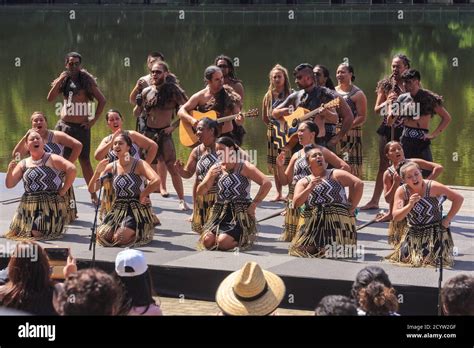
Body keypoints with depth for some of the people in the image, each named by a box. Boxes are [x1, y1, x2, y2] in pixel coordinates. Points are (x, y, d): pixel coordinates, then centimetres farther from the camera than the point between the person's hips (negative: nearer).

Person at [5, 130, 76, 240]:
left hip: (51, 206, -5)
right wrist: (10, 170, -12)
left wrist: (63, 190, -16)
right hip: (28, 206, 5)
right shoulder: (23, 164, 8)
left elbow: (72, 169, -19)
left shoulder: (52, 159, -6)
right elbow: (9, 184, 7)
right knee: (16, 233, -3)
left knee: (37, 233, -18)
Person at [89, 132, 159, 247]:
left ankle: (140, 233, 9)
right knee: (102, 235, -16)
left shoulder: (139, 164, -9)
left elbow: (156, 180, -27)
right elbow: (92, 189, 3)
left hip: (137, 209, -5)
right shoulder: (111, 167, 5)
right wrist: (97, 172, -13)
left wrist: (142, 196, -16)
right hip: (118, 209, 5)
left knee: (120, 239, -23)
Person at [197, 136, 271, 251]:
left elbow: (267, 183, -15)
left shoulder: (244, 167, -7)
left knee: (223, 242, -25)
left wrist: (254, 204, -14)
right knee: (207, 241, -17)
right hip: (220, 213, 5)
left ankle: (245, 238, 7)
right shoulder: (216, 168, 9)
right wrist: (210, 178, -10)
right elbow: (200, 192, 8)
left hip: (241, 214, -5)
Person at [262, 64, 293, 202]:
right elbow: (264, 117, 17)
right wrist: (273, 127, 11)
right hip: (274, 134, 4)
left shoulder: (291, 94, -4)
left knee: (289, 164, -8)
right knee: (275, 165, 8)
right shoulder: (269, 96, 8)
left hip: (288, 132, -4)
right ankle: (279, 193, 16)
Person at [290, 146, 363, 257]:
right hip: (312, 225, 3)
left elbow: (359, 183, -5)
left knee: (336, 254, -18)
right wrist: (309, 188, -14)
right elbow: (296, 203, -1)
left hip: (338, 222, -3)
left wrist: (352, 207, -8)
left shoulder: (336, 175, 5)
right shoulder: (303, 182, 13)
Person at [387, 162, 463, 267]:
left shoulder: (433, 187, -15)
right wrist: (410, 205, -26)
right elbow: (396, 217, -10)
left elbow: (459, 198, -9)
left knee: (432, 260, -17)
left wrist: (447, 219, -10)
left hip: (435, 233, -3)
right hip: (413, 234, 4)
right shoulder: (401, 191, -6)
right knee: (403, 257, -7)